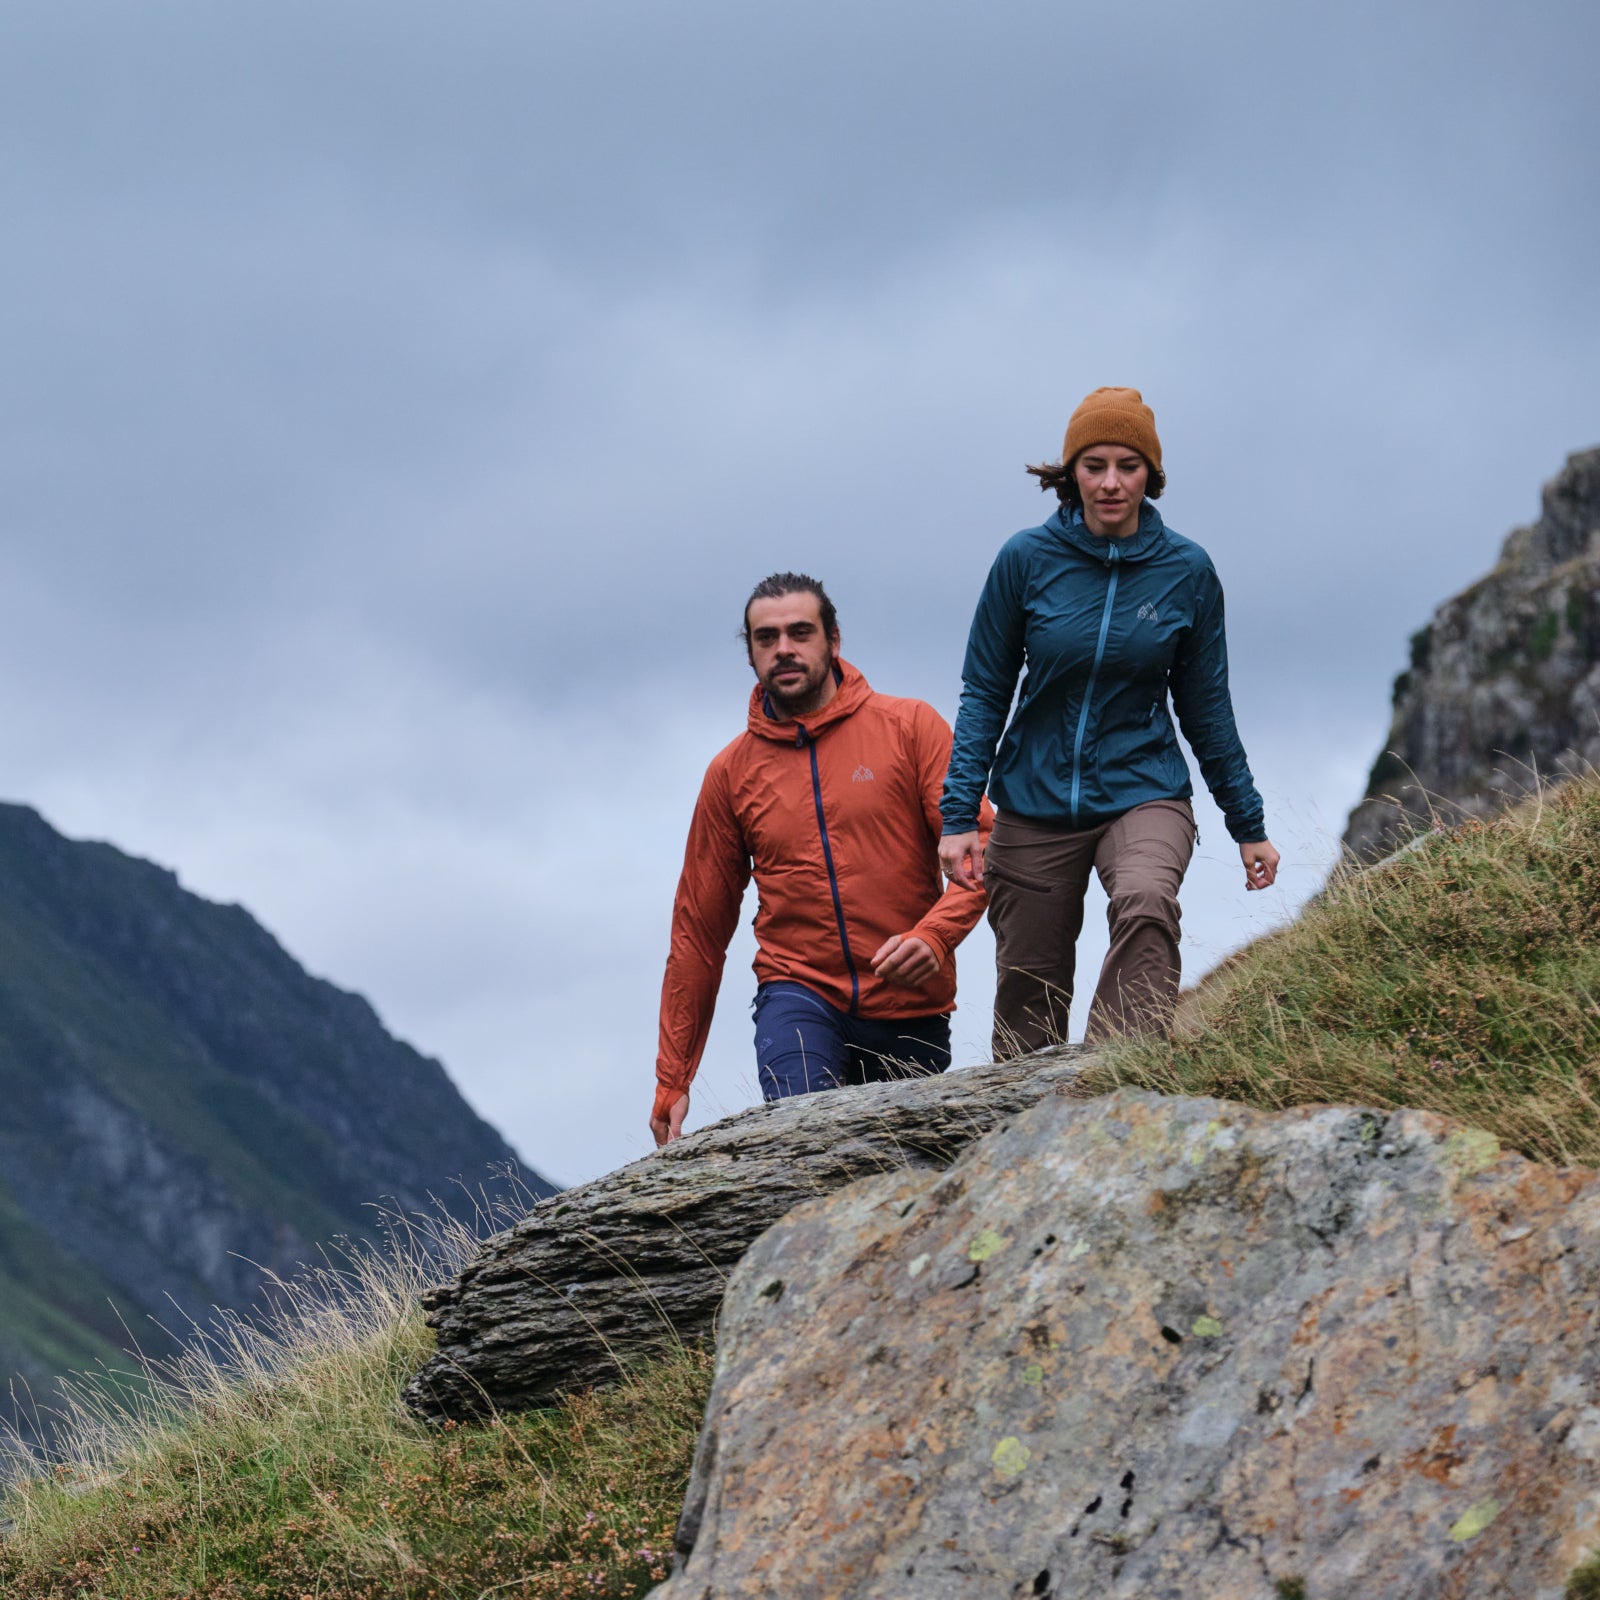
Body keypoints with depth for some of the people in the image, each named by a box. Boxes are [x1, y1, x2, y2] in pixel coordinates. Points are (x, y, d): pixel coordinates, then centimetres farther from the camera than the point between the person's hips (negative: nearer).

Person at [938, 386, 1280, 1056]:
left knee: (1146, 904, -33)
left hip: (1145, 792, -1)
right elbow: (985, 692, 1)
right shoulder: (1026, 559, -5)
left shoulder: (1187, 570, -2)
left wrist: (1248, 825, 12)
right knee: (1028, 994, 4)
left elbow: (1206, 707, 8)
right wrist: (958, 814, -6)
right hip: (1034, 802, 1)